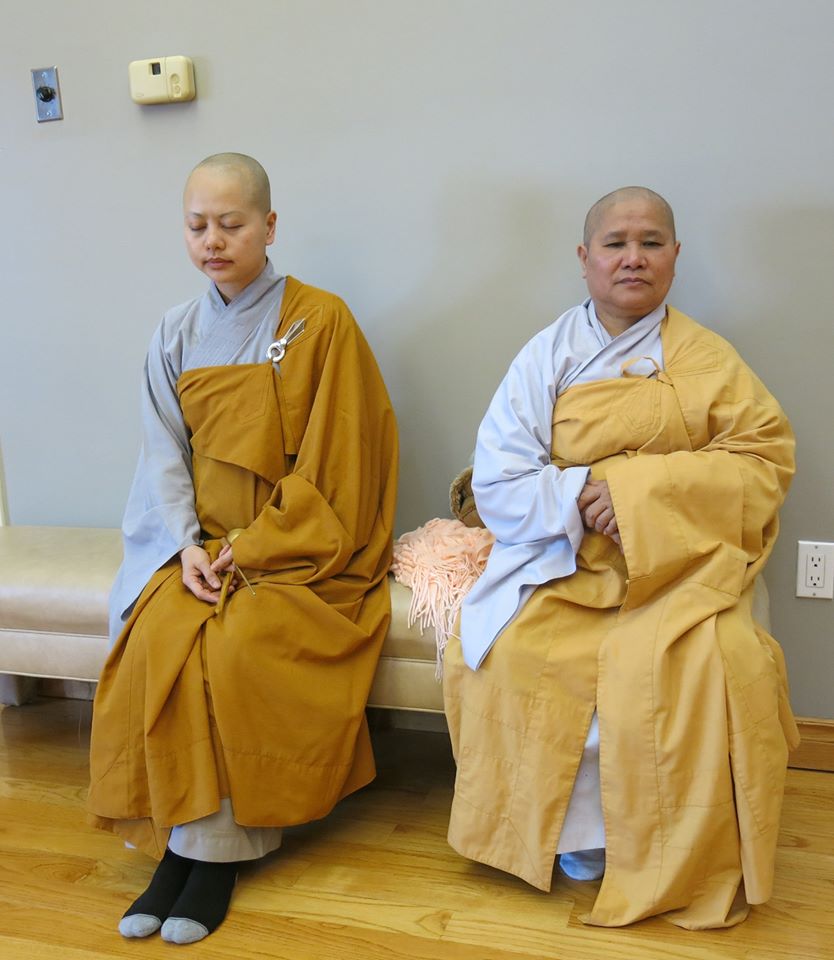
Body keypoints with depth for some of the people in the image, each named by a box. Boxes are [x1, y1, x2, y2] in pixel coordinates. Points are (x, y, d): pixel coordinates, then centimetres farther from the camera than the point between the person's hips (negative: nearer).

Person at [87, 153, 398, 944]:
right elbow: (164, 456, 7)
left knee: (235, 650, -27)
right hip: (201, 546, 4)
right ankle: (189, 837, -9)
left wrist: (255, 548, -14)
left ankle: (214, 845, -7)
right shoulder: (176, 335, 10)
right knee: (156, 644, -23)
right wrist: (186, 544, -9)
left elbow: (332, 462, -9)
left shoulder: (321, 322, -4)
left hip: (300, 547, -3)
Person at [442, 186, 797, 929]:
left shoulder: (708, 359, 6)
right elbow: (496, 484, 1)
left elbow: (767, 460, -4)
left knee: (698, 668, -28)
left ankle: (689, 867, -3)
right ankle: (576, 839, -2)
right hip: (564, 562, 1)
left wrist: (639, 487, -15)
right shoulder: (548, 355, 6)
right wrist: (580, 496, -15)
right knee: (512, 657, -25)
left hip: (679, 567, 0)